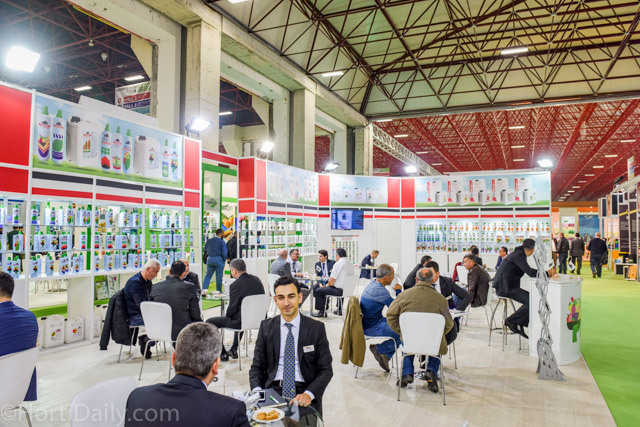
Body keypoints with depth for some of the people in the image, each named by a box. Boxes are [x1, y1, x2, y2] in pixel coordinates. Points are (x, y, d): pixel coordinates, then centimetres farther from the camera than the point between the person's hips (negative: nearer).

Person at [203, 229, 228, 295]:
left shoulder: (208, 241, 7)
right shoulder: (221, 242, -8)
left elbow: (205, 251, 14)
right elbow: (224, 253, -11)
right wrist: (225, 259, 7)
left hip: (210, 259, 4)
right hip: (219, 259, -4)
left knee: (208, 275, 9)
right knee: (219, 276, 5)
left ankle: (204, 289, -5)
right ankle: (219, 291, 12)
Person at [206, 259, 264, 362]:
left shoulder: (236, 285, -20)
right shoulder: (257, 280, 2)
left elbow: (232, 309, -17)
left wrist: (227, 315, 7)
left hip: (241, 321, -8)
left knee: (209, 322, 8)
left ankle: (223, 354, 15)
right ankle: (233, 350, 42)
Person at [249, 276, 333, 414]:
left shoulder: (316, 328, 0)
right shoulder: (266, 327, 7)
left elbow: (326, 369, 0)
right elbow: (257, 366, 10)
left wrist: (309, 394, -17)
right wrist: (257, 391, -10)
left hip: (304, 392, -1)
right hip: (273, 390, 2)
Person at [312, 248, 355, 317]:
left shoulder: (338, 264, -13)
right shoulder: (351, 264, 8)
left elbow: (332, 281, -13)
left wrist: (326, 285, 9)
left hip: (339, 290, -8)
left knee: (317, 291, 4)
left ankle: (321, 311, 13)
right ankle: (340, 309, 37)